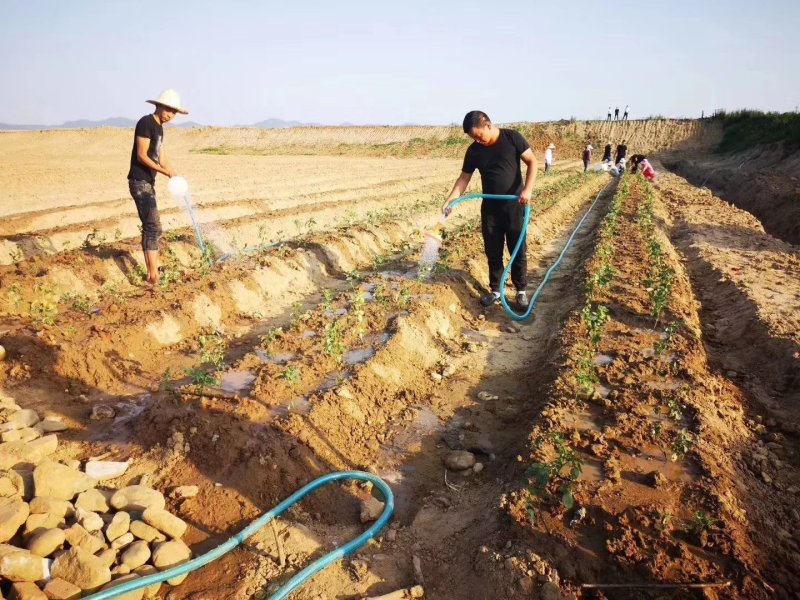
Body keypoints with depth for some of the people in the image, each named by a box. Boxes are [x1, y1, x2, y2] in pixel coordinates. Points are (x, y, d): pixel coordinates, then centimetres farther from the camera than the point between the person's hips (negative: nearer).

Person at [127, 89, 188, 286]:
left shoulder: (159, 127, 15)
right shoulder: (145, 123, -12)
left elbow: (161, 157, 16)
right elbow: (141, 156, -18)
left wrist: (175, 176, 5)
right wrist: (164, 171, -25)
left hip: (148, 182, 10)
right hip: (140, 182, -10)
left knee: (149, 227, 12)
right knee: (153, 227, -13)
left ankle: (151, 273, 20)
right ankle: (153, 275, -13)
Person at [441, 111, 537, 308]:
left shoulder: (512, 138, -9)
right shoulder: (474, 150, 0)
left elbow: (532, 161, -6)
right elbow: (464, 178, 5)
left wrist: (528, 189, -19)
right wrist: (450, 200, -8)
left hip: (514, 205, -3)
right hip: (490, 207, 3)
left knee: (518, 250, 4)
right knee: (493, 252, 9)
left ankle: (521, 290, 19)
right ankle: (495, 290, 22)